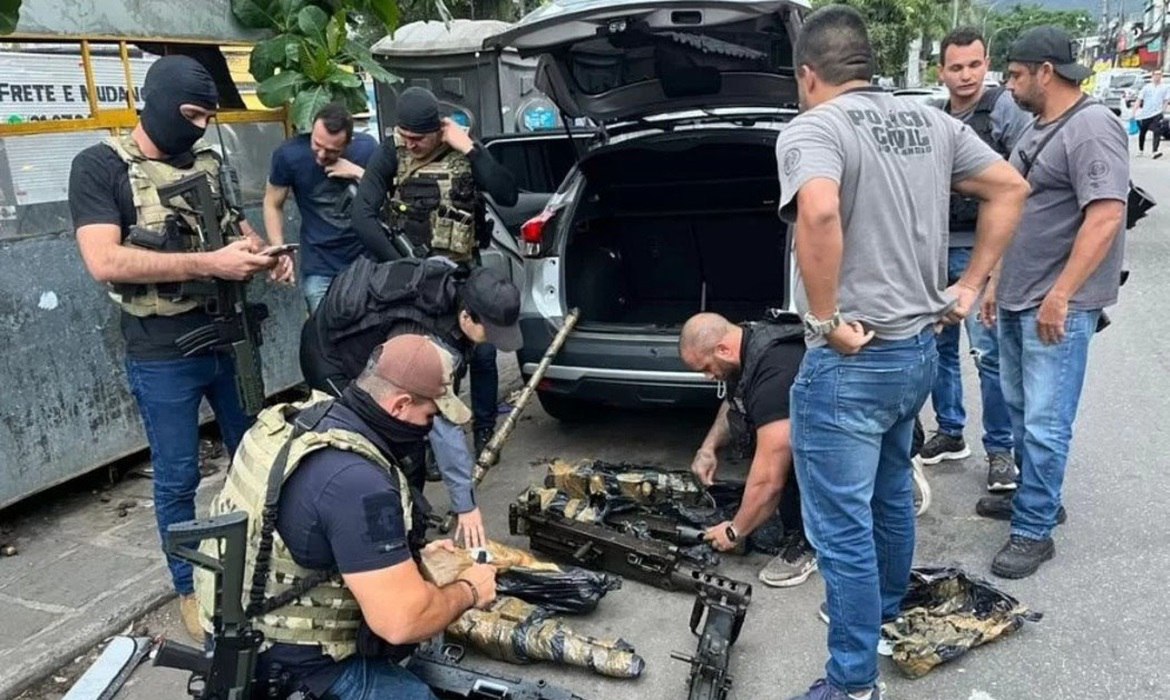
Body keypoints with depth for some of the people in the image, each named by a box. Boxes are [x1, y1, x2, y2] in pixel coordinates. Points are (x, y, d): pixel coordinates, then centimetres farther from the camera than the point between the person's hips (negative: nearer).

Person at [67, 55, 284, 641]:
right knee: (177, 478, 8)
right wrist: (210, 262, -26)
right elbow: (104, 262, -22)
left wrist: (260, 250, -5)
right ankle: (189, 587, 27)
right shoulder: (99, 166, -10)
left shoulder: (205, 162, 5)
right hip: (162, 356, -5)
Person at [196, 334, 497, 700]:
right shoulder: (358, 481, -31)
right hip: (295, 664, -9)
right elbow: (402, 621, -29)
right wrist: (469, 591, -12)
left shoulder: (302, 416, -3)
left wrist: (406, 556, 8)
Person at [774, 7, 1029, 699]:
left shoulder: (814, 127, -15)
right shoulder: (932, 121, 9)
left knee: (842, 527, 3)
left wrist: (825, 318, -24)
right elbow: (1011, 188, 14)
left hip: (850, 363, -8)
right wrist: (970, 285, 12)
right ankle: (886, 613, 46)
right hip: (919, 348, 9)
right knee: (891, 494, 26)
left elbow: (819, 212, -35)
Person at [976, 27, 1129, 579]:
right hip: (1018, 300, 10)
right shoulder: (1038, 130, 15)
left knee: (1044, 423, -3)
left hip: (1058, 306, -9)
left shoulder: (1092, 128, -14)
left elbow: (1105, 217, -23)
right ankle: (1036, 496, 33)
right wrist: (998, 280, 19)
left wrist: (1060, 296, -24)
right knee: (1019, 408, 18)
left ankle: (1034, 531, 7)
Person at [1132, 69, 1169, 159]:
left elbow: (1166, 100, 6)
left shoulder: (1165, 88, 4)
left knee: (1157, 132, -19)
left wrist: (1162, 110, -3)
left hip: (1157, 114, -1)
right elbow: (1139, 100, 1)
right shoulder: (1146, 87, 3)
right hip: (1145, 114, 2)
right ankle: (1141, 150, 33)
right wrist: (1134, 111, -8)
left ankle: (1154, 151, -26)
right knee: (1142, 132, 15)